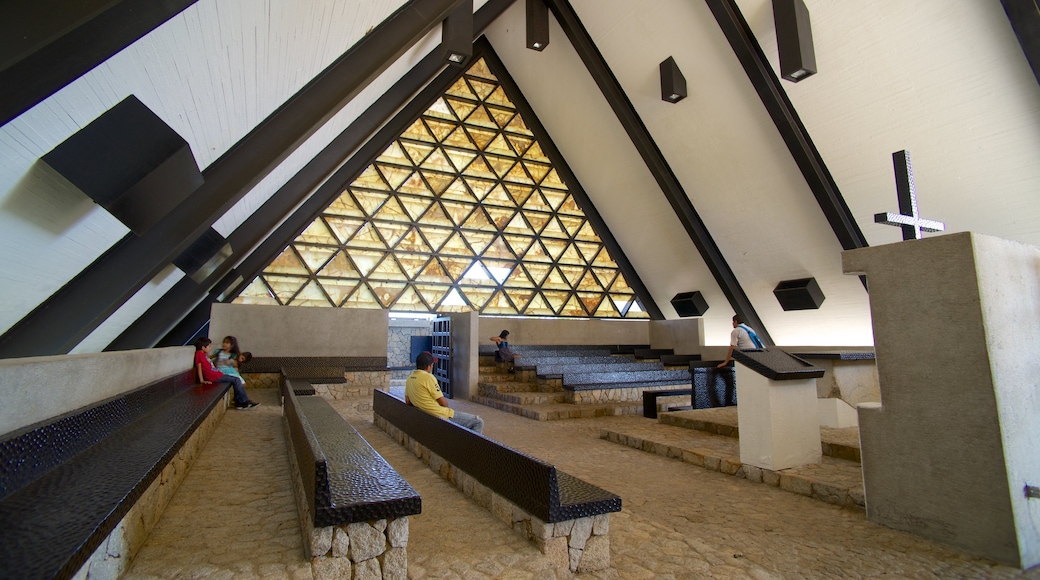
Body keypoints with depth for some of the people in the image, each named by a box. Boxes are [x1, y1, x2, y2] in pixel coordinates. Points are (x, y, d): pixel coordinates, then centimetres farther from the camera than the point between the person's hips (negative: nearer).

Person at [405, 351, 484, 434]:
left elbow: (408, 402, 11)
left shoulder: (409, 378, 5)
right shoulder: (428, 377, -20)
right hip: (441, 416, -9)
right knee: (478, 422, -3)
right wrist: (446, 402, 6)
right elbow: (443, 402, -15)